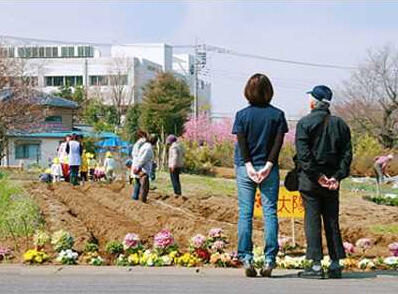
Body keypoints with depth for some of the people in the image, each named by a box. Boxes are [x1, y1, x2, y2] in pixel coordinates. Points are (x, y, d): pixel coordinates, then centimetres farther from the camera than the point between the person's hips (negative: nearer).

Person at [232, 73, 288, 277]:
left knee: (245, 214, 2)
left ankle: (246, 260, -1)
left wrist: (249, 166, -9)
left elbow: (241, 142, -6)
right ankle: (269, 260, 0)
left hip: (246, 168, 0)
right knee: (270, 212, 3)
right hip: (269, 169, 0)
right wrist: (268, 165, -10)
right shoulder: (277, 114, 2)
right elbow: (278, 142, -6)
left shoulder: (242, 114, 0)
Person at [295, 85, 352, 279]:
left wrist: (317, 176, -12)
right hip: (332, 182, 4)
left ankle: (316, 265, -3)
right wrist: (337, 176, -3)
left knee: (312, 220, -1)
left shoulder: (305, 123, -5)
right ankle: (335, 265, 12)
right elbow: (347, 154, 3)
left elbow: (303, 154, -14)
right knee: (332, 221, 10)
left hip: (310, 181, -4)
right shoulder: (340, 124, 8)